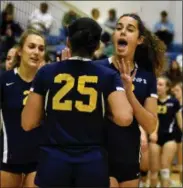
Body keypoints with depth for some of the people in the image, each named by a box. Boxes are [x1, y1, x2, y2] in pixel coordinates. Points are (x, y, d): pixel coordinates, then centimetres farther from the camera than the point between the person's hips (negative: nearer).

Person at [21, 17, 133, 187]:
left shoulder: (46, 73, 2)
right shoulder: (108, 76, -1)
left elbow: (28, 123, 2)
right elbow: (124, 118, -15)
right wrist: (107, 112, 6)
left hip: (53, 161, 1)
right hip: (92, 163, 0)